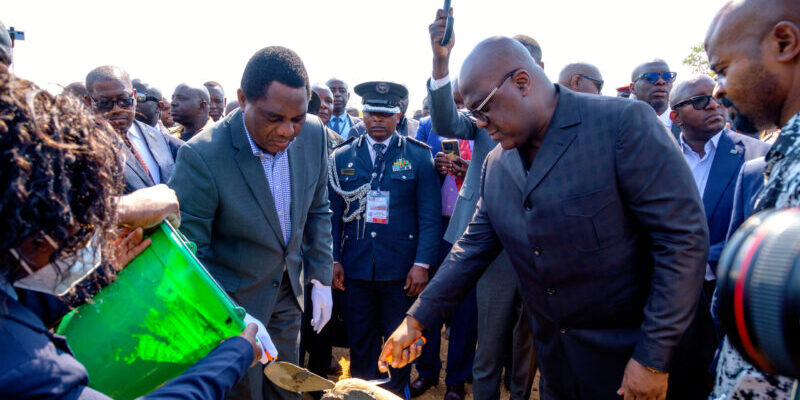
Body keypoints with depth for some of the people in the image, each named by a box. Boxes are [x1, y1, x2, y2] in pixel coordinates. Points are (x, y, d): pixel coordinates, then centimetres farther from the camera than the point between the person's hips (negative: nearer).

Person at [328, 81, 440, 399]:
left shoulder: (419, 155, 0)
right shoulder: (342, 157, 7)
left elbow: (429, 214, -3)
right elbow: (333, 213, 6)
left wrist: (422, 263, -9)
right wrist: (333, 259, 0)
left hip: (401, 269, -1)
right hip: (355, 267, 2)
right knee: (360, 341, 12)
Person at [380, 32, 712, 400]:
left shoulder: (624, 122, -16)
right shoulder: (495, 165, 2)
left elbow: (685, 238, -17)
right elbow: (473, 246, 8)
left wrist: (654, 359, -17)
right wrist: (416, 320, 3)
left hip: (631, 360, -5)